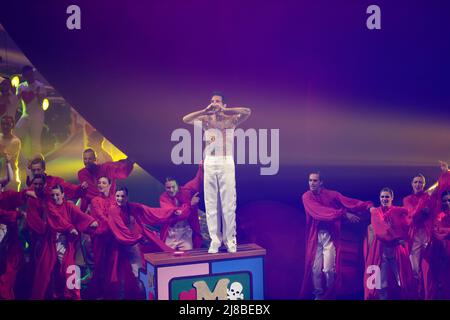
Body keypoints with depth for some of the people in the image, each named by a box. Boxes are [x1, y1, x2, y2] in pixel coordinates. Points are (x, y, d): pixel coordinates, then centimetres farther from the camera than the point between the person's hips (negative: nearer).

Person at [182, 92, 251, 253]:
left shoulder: (231, 119, 5)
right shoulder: (206, 119, 9)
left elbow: (247, 112, -12)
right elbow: (185, 119, -3)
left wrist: (225, 110, -15)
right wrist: (205, 111, -11)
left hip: (226, 163, -2)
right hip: (210, 163, 2)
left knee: (228, 202, -2)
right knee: (211, 203, 2)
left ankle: (230, 239, 6)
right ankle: (215, 239, 7)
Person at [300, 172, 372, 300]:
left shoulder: (332, 195, 2)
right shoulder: (306, 196, -2)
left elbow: (349, 202, -10)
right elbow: (319, 211, -15)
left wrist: (368, 206, -26)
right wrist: (343, 213, -23)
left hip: (330, 235, 0)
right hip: (314, 236, 0)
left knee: (329, 269, -5)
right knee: (315, 269, 2)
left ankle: (330, 295, 16)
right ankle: (318, 295, 20)